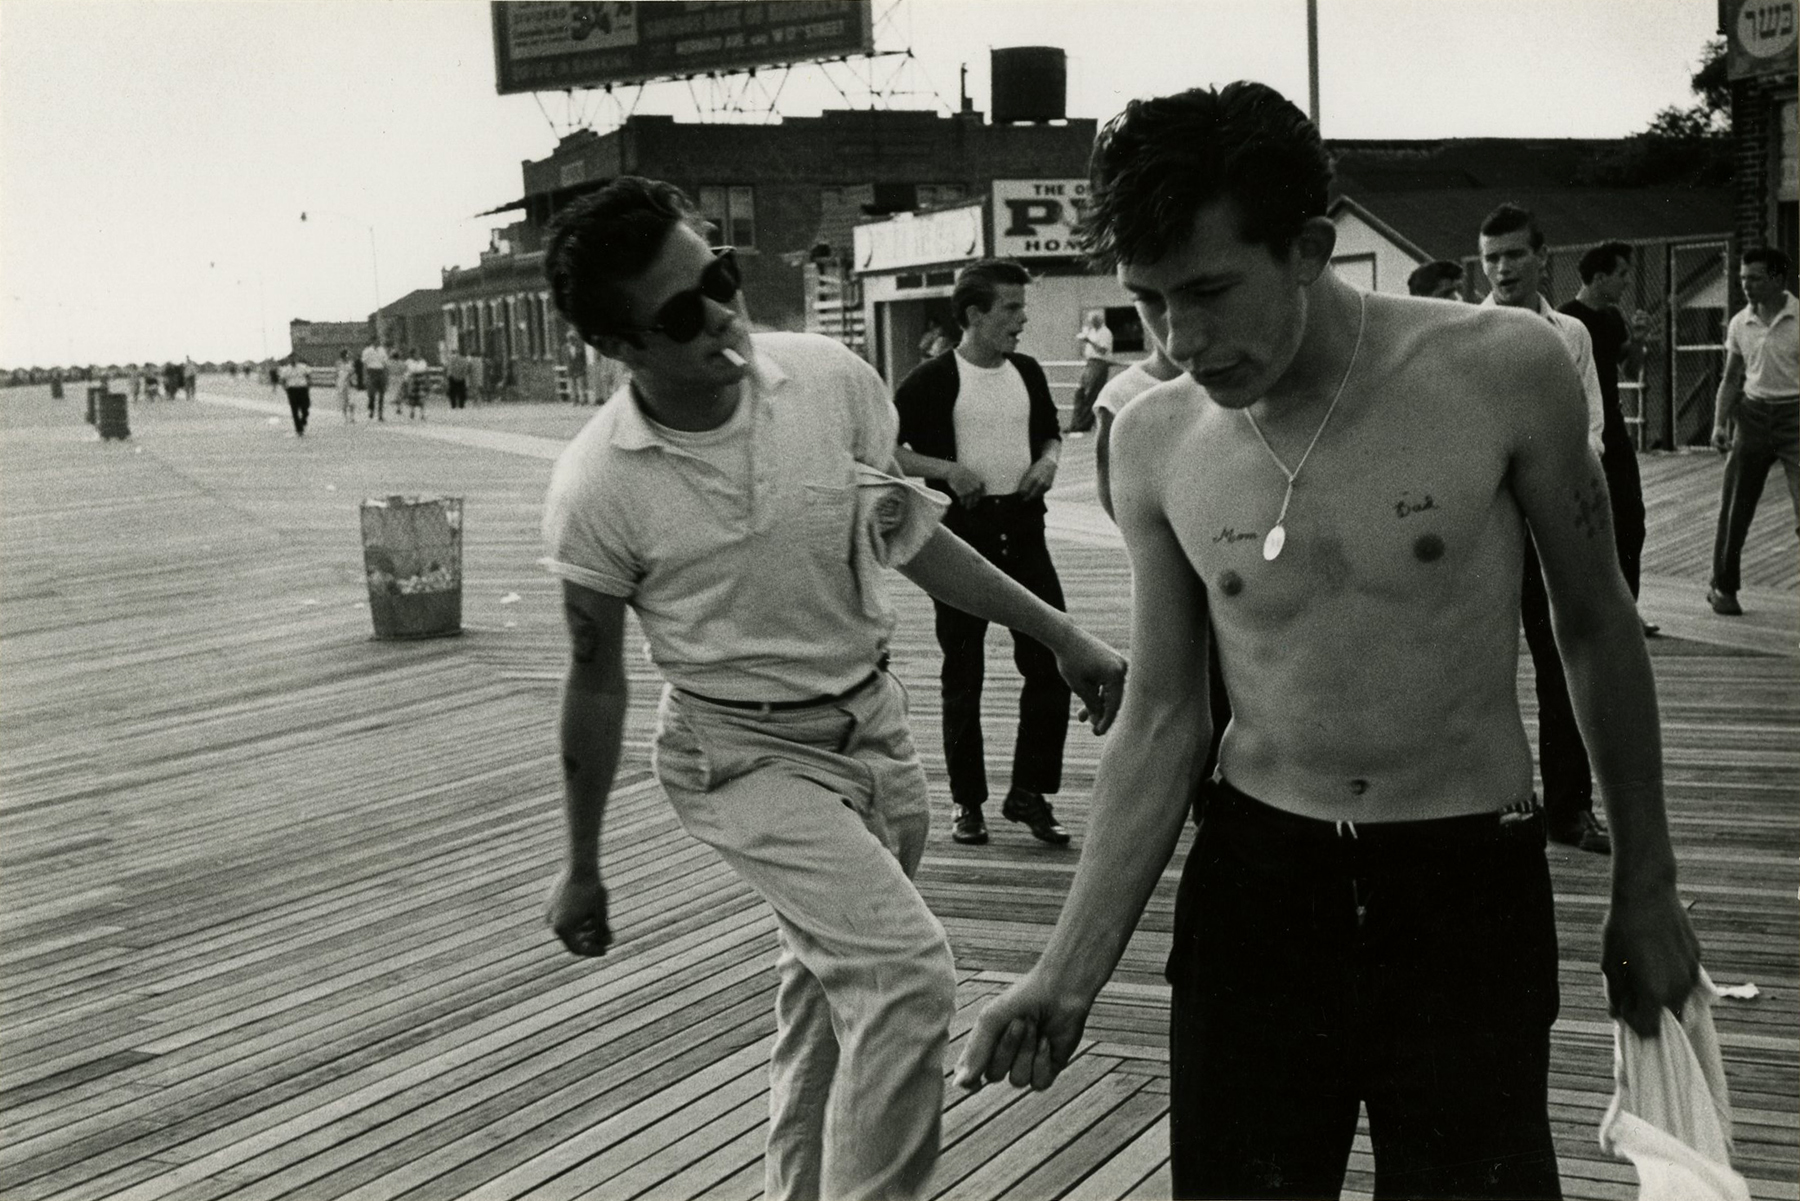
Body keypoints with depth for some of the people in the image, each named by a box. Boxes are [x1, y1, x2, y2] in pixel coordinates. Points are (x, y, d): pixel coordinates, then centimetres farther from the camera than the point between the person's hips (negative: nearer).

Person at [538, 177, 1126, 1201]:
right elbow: (597, 682, -6)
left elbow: (910, 534, 5)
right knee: (908, 976, -19)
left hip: (876, 724, 5)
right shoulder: (598, 489, -18)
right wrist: (583, 870, 2)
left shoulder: (831, 377, -10)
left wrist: (1061, 635, 4)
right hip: (747, 758, -4)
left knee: (827, 993, 19)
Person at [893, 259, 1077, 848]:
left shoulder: (1027, 372, 8)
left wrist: (1048, 459, 2)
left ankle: (1029, 793, 14)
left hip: (1023, 529, 5)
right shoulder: (932, 379, -8)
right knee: (963, 674, 5)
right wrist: (947, 470, -17)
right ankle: (967, 800, 18)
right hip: (963, 531, -4)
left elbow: (1050, 433, 23)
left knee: (1051, 661, 0)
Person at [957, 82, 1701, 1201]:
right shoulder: (1155, 442, -4)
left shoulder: (1503, 368, -12)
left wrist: (1647, 887, 9)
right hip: (1252, 885, 2)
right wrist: (1072, 972, -3)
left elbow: (1597, 625, 2)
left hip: (1469, 890, -2)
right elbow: (1160, 721, 3)